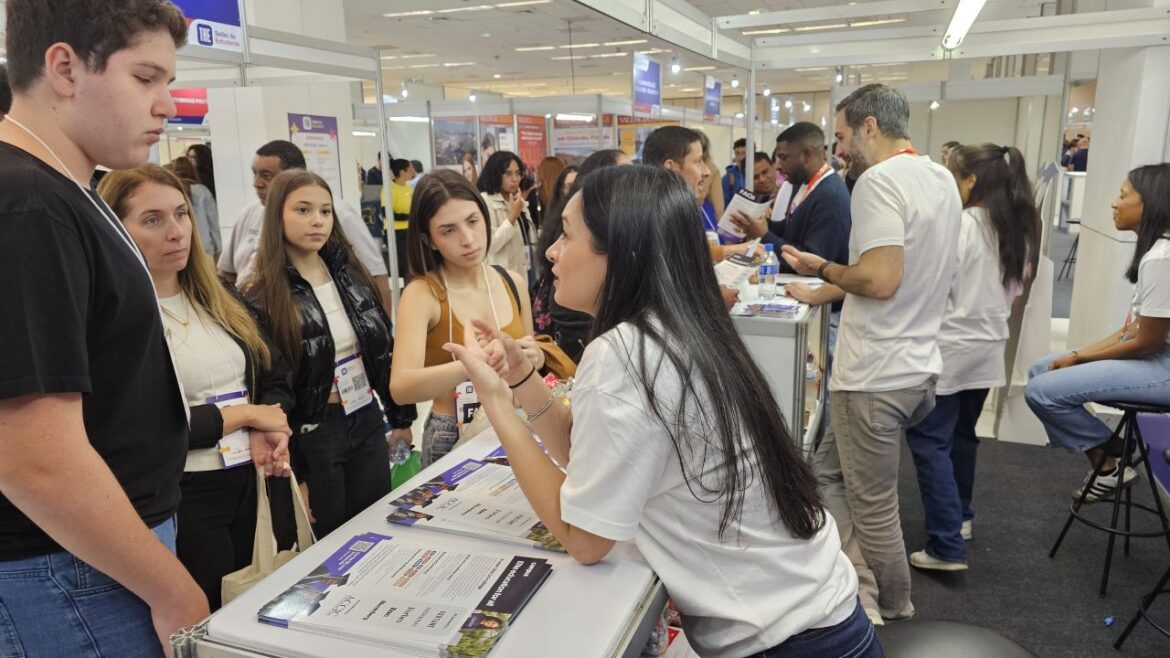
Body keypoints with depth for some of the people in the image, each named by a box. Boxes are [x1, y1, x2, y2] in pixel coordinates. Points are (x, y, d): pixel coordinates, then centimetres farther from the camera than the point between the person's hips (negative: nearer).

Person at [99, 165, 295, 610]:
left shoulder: (220, 299, 9)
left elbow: (278, 378, 11)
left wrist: (267, 434, -10)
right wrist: (245, 414, -12)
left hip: (255, 486, 6)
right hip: (182, 502, -6)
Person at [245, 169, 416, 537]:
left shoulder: (351, 274, 4)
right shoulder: (261, 297, -12)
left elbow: (385, 347, 9)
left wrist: (401, 417, 10)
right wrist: (289, 471, -11)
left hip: (369, 422, 5)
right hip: (312, 435, -5)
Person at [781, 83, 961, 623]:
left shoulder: (879, 181, -17)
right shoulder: (942, 179, 12)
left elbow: (880, 279, -27)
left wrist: (820, 267, -9)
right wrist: (825, 289, 23)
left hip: (876, 376, -9)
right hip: (919, 365, 9)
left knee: (873, 508, 7)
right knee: (827, 471, 18)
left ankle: (894, 616, 25)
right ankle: (866, 592, 20)